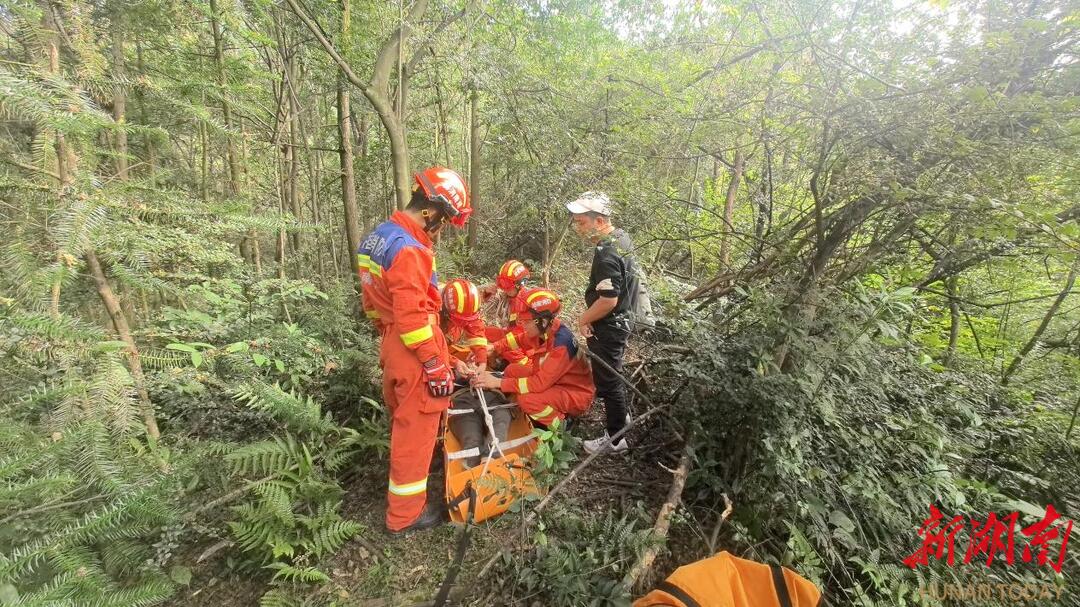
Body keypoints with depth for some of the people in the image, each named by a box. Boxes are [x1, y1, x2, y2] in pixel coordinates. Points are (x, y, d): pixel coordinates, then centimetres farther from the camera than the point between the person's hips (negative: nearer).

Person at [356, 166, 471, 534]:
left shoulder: (377, 237, 9)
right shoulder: (409, 250, -23)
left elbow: (372, 301, 16)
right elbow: (412, 317, -26)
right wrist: (436, 365, -19)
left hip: (392, 346, 10)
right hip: (415, 351, -10)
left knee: (403, 422, 27)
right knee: (415, 431, 4)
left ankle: (404, 488, 50)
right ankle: (405, 514, 20)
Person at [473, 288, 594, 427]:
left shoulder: (562, 342, -32)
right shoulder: (546, 330, -9)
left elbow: (540, 383, -32)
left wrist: (499, 382, -29)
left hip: (576, 395, -8)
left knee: (526, 399, -29)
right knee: (512, 370, 0)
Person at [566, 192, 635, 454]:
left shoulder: (606, 255, -29)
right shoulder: (621, 237, 2)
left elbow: (608, 301, -30)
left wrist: (583, 320, -14)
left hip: (607, 327, -10)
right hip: (620, 320, 10)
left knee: (607, 379, 5)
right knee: (613, 372, 27)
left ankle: (616, 437, 21)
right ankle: (621, 413, 47)